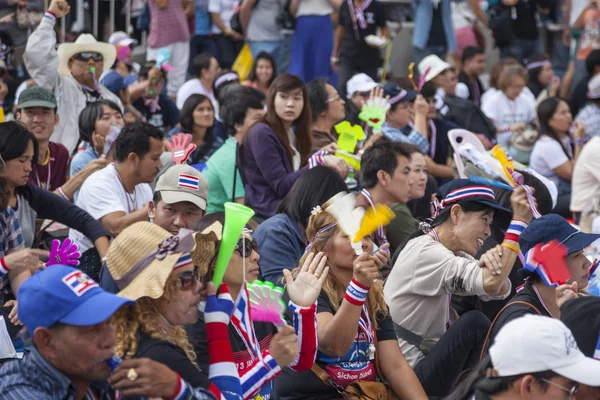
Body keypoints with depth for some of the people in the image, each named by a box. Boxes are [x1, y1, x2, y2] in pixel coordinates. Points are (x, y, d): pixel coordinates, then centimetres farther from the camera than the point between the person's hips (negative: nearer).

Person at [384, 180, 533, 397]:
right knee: (474, 322, -20)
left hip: (425, 362, 9)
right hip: (408, 378, -9)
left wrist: (495, 260, -20)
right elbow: (490, 284, -30)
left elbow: (500, 290, 2)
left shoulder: (452, 253, 10)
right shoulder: (425, 252, -19)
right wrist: (518, 221, -26)